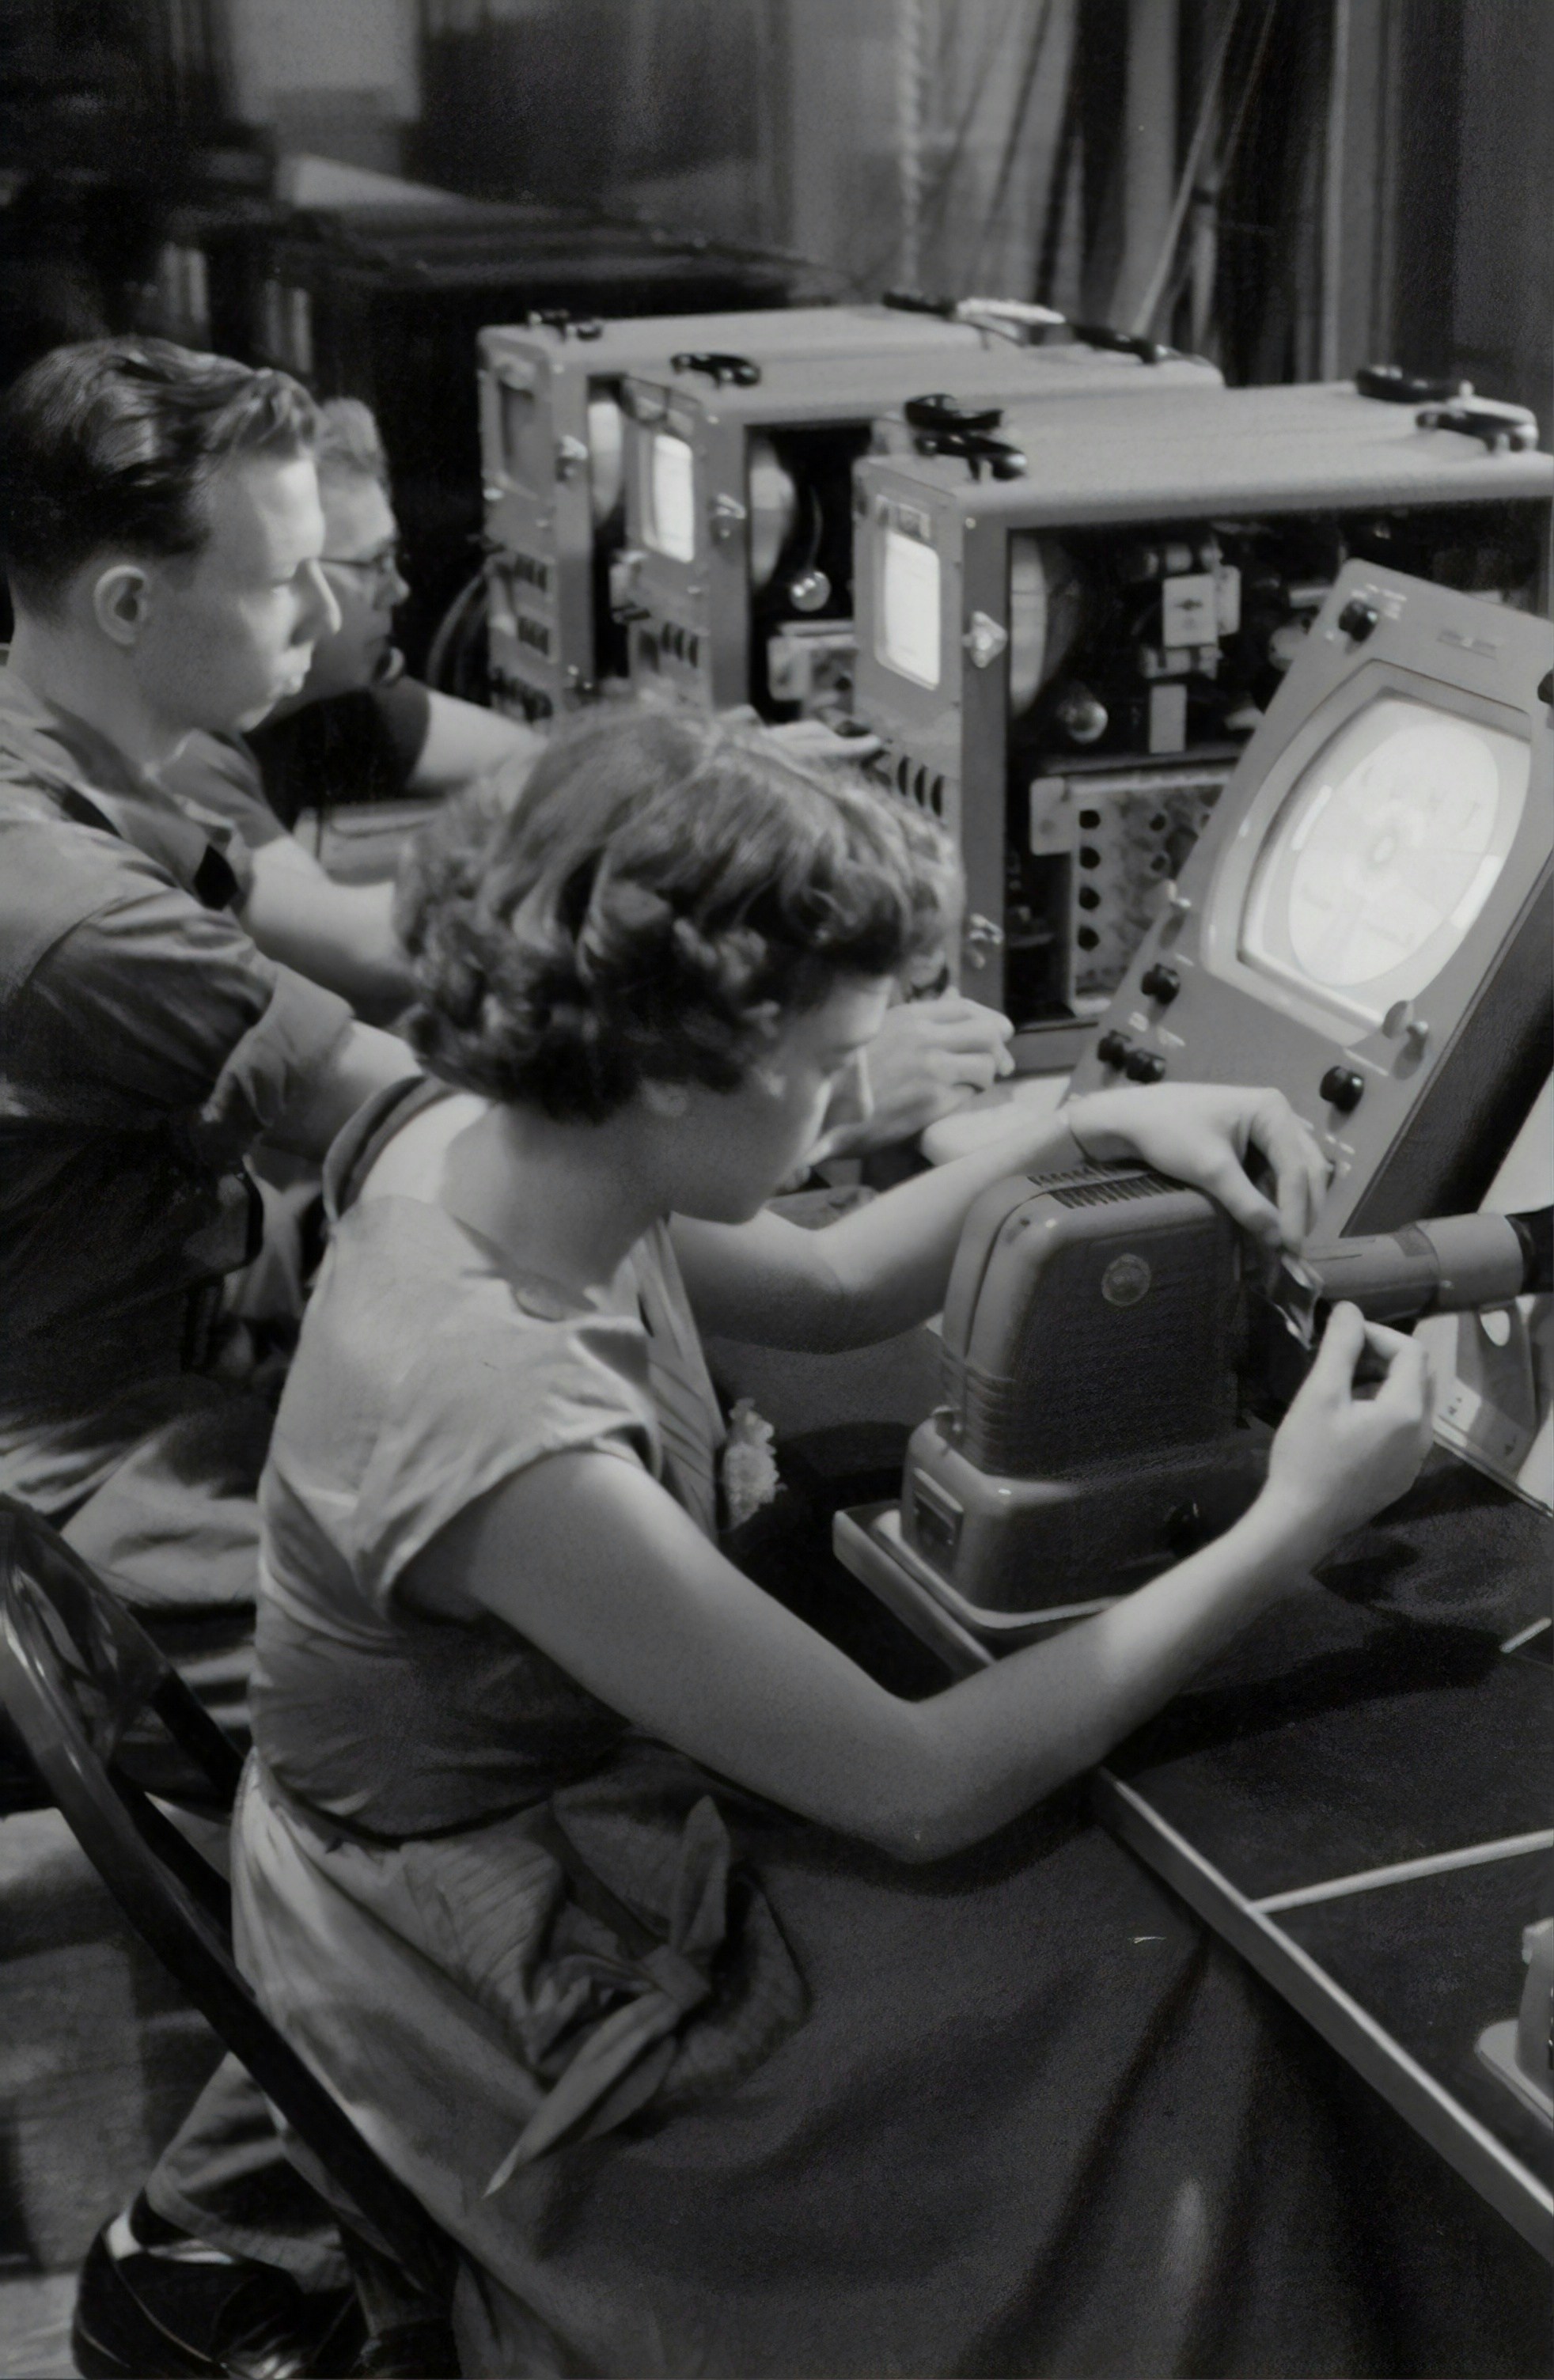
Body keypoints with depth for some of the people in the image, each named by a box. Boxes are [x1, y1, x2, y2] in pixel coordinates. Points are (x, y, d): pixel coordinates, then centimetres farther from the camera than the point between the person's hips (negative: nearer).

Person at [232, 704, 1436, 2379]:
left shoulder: (474, 1136, -12)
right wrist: (1295, 1526, -22)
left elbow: (827, 1288, 7)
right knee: (1171, 1983, -3)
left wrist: (1092, 1135, -7)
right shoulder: (507, 1435, -37)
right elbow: (920, 1788, -27)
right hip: (502, 1980, -8)